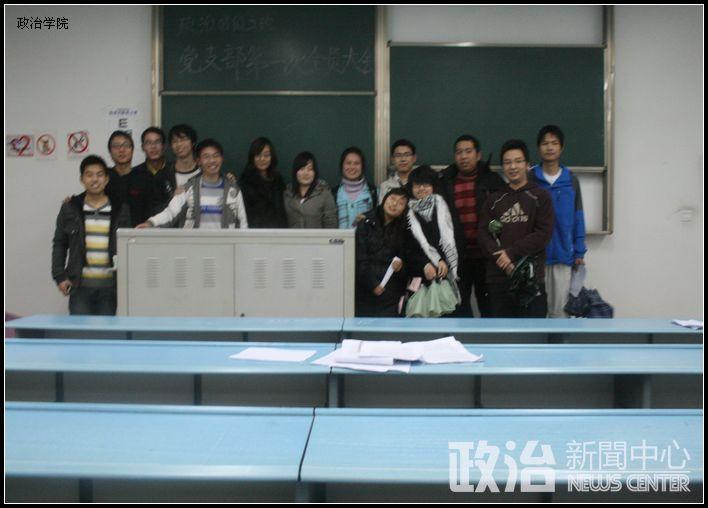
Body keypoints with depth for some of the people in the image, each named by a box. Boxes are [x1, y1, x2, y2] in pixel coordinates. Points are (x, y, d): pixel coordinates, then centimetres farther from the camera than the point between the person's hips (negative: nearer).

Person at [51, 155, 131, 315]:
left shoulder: (120, 210, 5)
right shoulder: (70, 209, 5)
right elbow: (59, 244, 11)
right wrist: (60, 276, 3)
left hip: (110, 285, 0)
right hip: (81, 284, 0)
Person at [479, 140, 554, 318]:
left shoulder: (540, 197, 5)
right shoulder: (494, 200, 14)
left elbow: (544, 234, -6)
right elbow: (484, 234, 4)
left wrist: (511, 252, -13)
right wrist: (501, 258, -13)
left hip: (531, 278, -3)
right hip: (498, 278, 3)